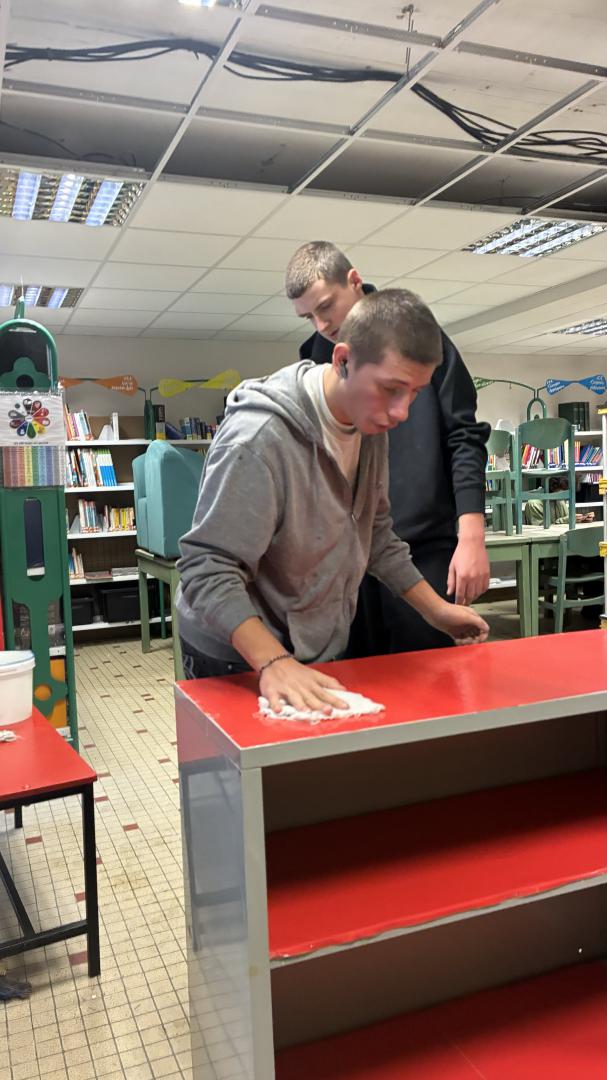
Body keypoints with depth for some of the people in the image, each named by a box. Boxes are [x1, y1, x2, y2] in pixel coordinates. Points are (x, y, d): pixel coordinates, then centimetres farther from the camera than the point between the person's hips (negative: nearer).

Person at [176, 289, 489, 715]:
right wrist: (274, 662, -39)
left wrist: (436, 609, 7)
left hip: (324, 649, 8)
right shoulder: (259, 440, -28)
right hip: (242, 661, -7)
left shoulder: (369, 423, -2)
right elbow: (209, 569, -29)